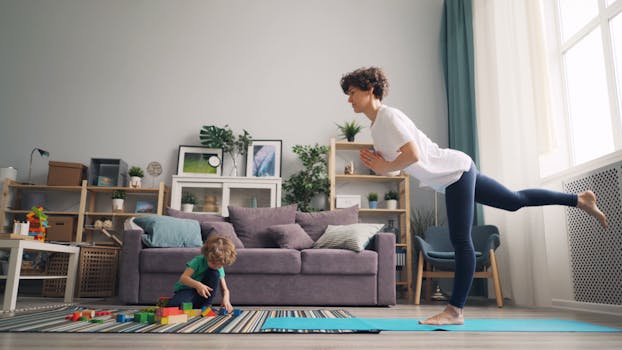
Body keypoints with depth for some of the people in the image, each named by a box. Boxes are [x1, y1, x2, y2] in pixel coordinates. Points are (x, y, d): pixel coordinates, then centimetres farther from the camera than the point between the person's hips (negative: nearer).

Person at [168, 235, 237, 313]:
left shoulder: (219, 269, -3)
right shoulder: (198, 261, -16)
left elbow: (225, 289, -3)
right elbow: (183, 278, -25)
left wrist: (226, 299, -27)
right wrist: (197, 285, -43)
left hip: (203, 295, 4)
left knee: (214, 274, -23)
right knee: (172, 306, -37)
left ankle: (205, 306, -14)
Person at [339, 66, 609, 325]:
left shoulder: (388, 116, -18)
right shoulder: (376, 125, 11)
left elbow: (413, 156, -30)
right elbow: (393, 164, 16)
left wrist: (385, 167, -15)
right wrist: (376, 164, -4)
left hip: (454, 170, -10)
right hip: (452, 175, 10)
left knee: (460, 240, -8)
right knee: (516, 201, 20)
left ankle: (455, 311, -3)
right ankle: (579, 200, 33)